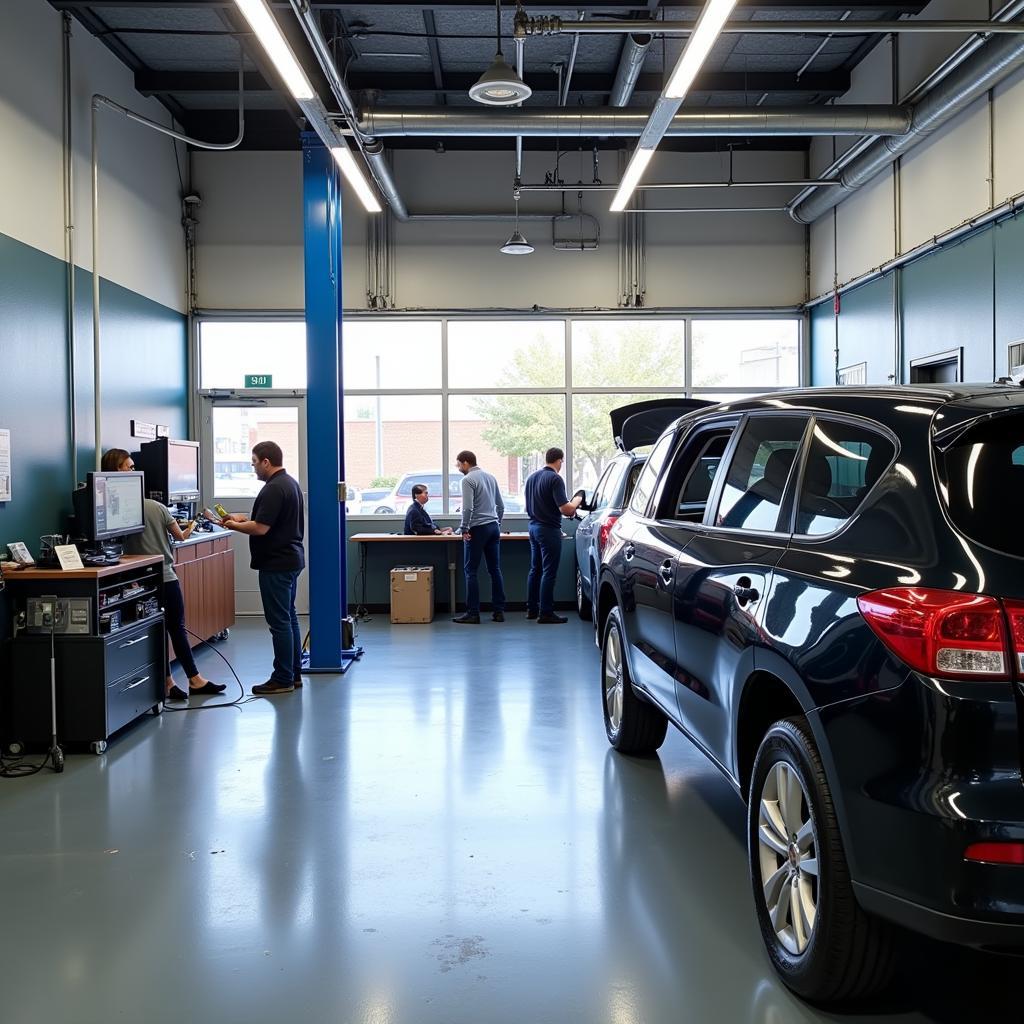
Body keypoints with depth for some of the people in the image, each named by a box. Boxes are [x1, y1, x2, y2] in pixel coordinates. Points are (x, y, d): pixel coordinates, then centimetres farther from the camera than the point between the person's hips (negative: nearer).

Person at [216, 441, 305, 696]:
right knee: (289, 618, 14)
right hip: (290, 559, 11)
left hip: (276, 564, -10)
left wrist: (233, 525, -7)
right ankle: (294, 674, 20)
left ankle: (283, 679, 0)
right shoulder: (290, 483, 14)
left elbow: (260, 528, -23)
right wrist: (243, 517, 15)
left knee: (279, 621, -5)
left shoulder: (274, 489, -19)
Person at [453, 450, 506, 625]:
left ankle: (472, 613, -4)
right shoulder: (490, 477, 13)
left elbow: (468, 508, -18)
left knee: (471, 571, -2)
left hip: (477, 529, -7)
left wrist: (464, 529, -11)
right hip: (494, 527, 7)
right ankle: (498, 611, 8)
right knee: (495, 570, 8)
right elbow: (501, 505, 16)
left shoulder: (468, 480, -9)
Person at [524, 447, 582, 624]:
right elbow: (565, 509, -22)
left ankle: (532, 609, 20)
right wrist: (577, 500, -1)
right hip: (549, 529, -8)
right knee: (549, 572, -4)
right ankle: (545, 613, -3)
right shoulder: (555, 479, -16)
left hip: (534, 526, 8)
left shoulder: (531, 477, 10)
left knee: (535, 569, 15)